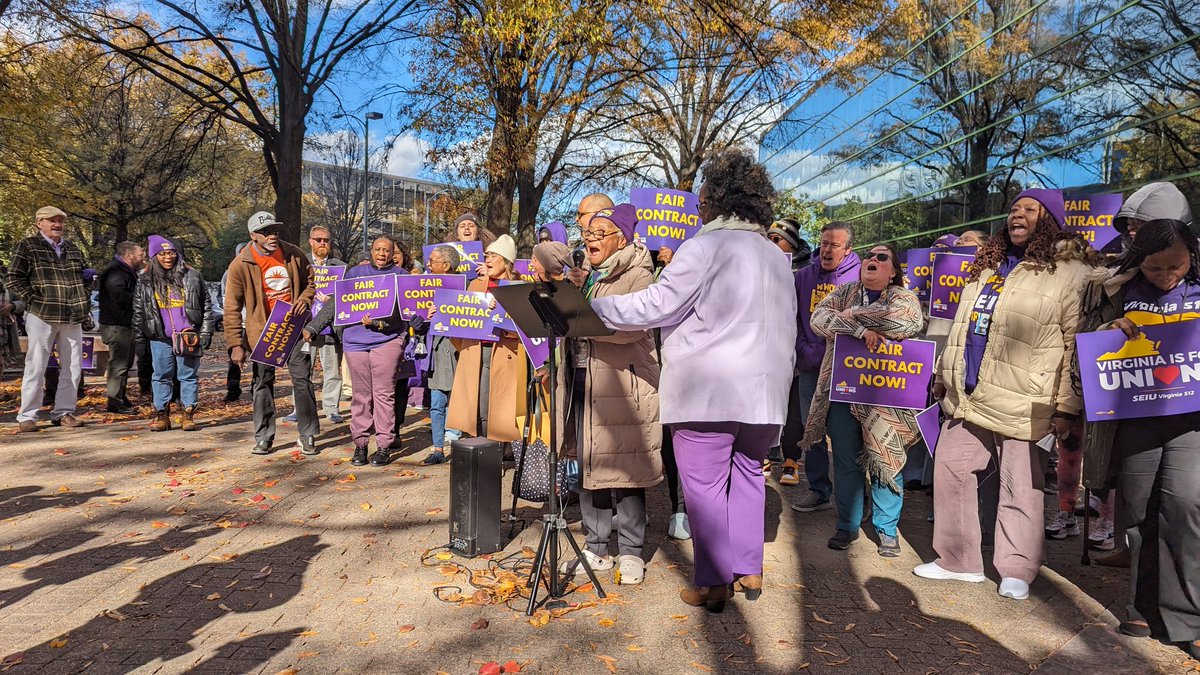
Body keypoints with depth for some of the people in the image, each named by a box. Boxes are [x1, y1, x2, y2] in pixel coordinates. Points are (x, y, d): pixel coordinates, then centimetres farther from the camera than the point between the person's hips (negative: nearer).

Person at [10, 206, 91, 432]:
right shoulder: (27, 247, 1)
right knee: (36, 367, -1)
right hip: (41, 316, -5)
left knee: (73, 367, 6)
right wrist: (35, 301, -11)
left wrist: (85, 307, 14)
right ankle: (27, 416, 7)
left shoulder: (73, 249, 16)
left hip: (73, 318, 5)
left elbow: (82, 279, 24)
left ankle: (63, 412, 16)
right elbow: (14, 280, -3)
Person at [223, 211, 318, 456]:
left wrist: (304, 299, -6)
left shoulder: (294, 254, -1)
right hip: (262, 333, -1)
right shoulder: (240, 265, -9)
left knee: (302, 380, 3)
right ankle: (263, 438, 20)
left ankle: (308, 436, 14)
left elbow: (310, 281, 16)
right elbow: (232, 308, -6)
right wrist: (236, 344, -11)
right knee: (262, 384, 7)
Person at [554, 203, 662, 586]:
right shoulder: (588, 278, 20)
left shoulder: (637, 276, -4)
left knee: (623, 470, -1)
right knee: (588, 468, 11)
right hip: (583, 384, 7)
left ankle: (631, 553, 14)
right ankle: (596, 549, 24)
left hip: (622, 387, -7)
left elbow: (628, 327, -20)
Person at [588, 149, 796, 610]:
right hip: (763, 392, 8)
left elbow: (656, 306, -13)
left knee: (705, 485, 3)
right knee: (747, 474, 20)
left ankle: (712, 583, 12)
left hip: (707, 390, -7)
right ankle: (749, 571, 28)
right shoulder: (776, 256, 14)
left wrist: (593, 305, -3)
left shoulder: (706, 246, -10)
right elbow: (788, 330, 19)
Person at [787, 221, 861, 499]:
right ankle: (818, 489, 20)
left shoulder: (859, 276, -3)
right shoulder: (804, 275, 8)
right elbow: (793, 318, 8)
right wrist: (805, 351, -3)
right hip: (810, 367, 4)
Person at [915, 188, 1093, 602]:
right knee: (950, 473, 9)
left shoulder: (1069, 273, -4)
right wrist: (944, 374, 23)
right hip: (966, 398, 7)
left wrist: (1066, 405, -12)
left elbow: (1078, 345, -8)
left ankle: (1017, 571, 19)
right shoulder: (987, 266, 16)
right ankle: (956, 560, 22)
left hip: (1020, 405, -7)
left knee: (1020, 488, 2)